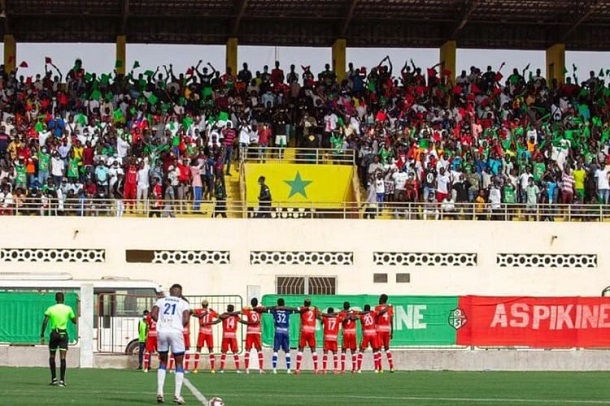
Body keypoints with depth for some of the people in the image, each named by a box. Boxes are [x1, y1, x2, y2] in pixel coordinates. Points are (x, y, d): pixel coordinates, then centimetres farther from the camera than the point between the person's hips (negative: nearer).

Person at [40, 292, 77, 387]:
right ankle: (62, 380, -10)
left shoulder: (50, 309, -1)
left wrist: (42, 335, -5)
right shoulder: (68, 309, 0)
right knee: (62, 358, -4)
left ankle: (54, 379, 14)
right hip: (63, 334, 0)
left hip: (54, 334, 0)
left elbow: (44, 322, -8)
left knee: (52, 356, 15)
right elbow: (74, 321, 9)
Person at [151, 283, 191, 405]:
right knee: (179, 363, 8)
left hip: (162, 331, 2)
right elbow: (186, 320, -5)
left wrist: (162, 322, 12)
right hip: (176, 332, -2)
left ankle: (159, 392, 9)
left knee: (163, 362, 18)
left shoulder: (161, 301, 14)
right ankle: (177, 395, 0)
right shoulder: (183, 303, 7)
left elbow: (154, 314, 0)